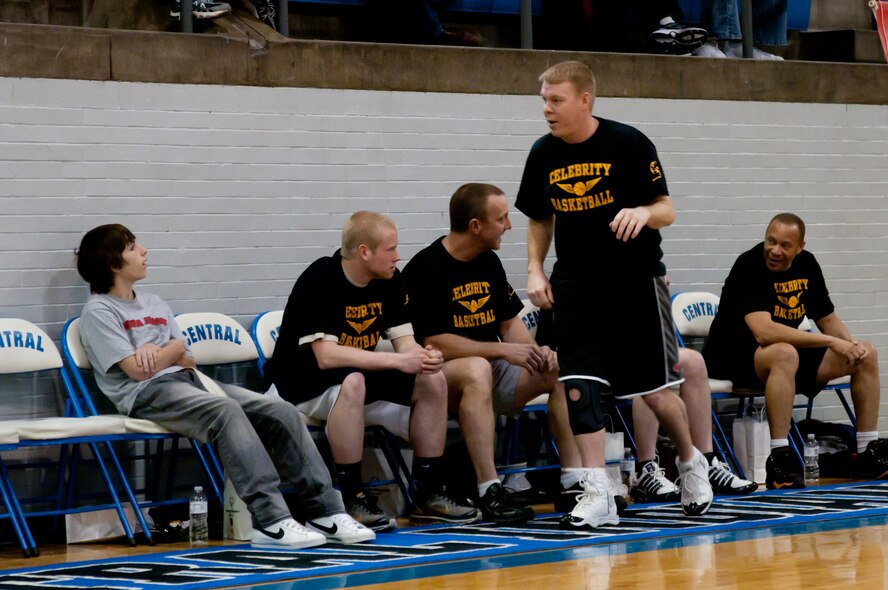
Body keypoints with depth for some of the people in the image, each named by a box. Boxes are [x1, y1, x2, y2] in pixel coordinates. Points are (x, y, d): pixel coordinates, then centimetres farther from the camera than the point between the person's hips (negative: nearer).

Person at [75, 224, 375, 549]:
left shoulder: (154, 304, 23)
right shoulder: (98, 312, -1)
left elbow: (188, 361, 16)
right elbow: (138, 370, -11)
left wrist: (156, 353, -4)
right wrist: (175, 348, 6)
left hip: (188, 380, 8)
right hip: (146, 394, -8)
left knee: (281, 412, -12)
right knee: (227, 411, -36)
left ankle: (325, 512, -14)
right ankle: (271, 522, -43)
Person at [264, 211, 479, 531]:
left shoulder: (390, 280, -2)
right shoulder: (320, 280, -24)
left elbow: (404, 341, -2)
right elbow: (325, 355, -32)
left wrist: (425, 357, -28)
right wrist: (398, 361, -35)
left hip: (360, 374, 8)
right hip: (301, 382, -8)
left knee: (433, 381, -7)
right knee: (351, 382, -38)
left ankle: (429, 493, 0)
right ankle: (352, 498, -30)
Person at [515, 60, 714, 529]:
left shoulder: (628, 143, -11)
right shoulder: (543, 154, 1)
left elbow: (667, 211, -8)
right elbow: (539, 220, 14)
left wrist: (643, 213, -31)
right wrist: (535, 270, -1)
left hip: (636, 280, -3)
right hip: (576, 286, 3)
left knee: (654, 390, 2)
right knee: (577, 385, -11)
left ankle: (691, 462, 29)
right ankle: (597, 494, -8)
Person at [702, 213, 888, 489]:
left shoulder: (806, 264, 3)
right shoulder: (749, 265, -21)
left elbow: (828, 319, 13)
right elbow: (763, 331, -33)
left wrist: (852, 344, -11)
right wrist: (832, 342, -32)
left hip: (789, 353, 8)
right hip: (734, 357, -8)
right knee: (784, 354, -41)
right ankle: (779, 461, -38)